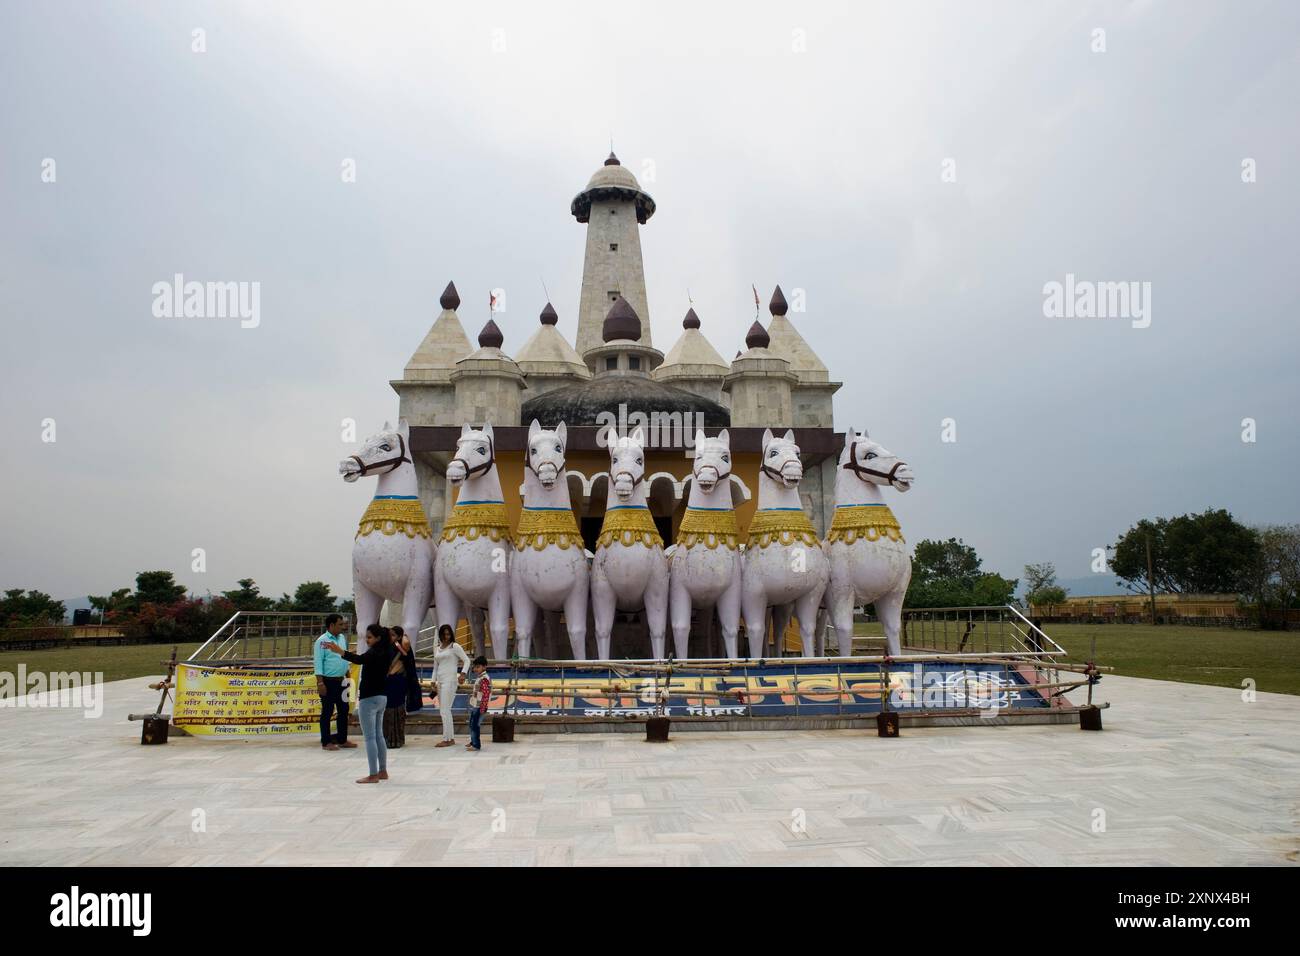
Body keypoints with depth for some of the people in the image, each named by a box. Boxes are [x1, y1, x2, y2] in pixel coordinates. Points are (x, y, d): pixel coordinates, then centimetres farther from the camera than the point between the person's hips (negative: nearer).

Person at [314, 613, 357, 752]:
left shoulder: (342, 638, 9)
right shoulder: (322, 641, -12)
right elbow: (318, 662, -14)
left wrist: (348, 677, 16)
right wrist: (320, 683, -18)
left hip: (340, 681, 7)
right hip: (328, 681, -7)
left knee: (343, 710, 11)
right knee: (327, 712, 2)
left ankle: (342, 740, 21)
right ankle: (326, 742, 11)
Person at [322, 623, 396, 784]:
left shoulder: (374, 652, -18)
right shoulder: (385, 652, 8)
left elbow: (359, 659, -38)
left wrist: (339, 651, -48)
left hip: (369, 698, -9)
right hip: (381, 697, 9)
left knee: (370, 738, -5)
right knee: (378, 736, 16)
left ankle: (373, 775, -3)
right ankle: (383, 771, 21)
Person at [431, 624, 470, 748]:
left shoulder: (455, 647, -2)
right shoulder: (437, 649, 17)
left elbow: (466, 660, -6)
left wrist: (463, 673, -20)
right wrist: (434, 683, 14)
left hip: (450, 680, -7)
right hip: (440, 681, 7)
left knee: (444, 710, -12)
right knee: (444, 711, 9)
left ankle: (447, 739, -9)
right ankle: (451, 738, 15)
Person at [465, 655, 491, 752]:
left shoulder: (484, 679, -18)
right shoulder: (479, 678, 13)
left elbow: (486, 694, -22)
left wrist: (482, 708, -23)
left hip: (479, 707, -10)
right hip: (474, 706, 10)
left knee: (474, 725, -9)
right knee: (472, 724, 20)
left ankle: (476, 745, -4)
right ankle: (473, 742, 34)